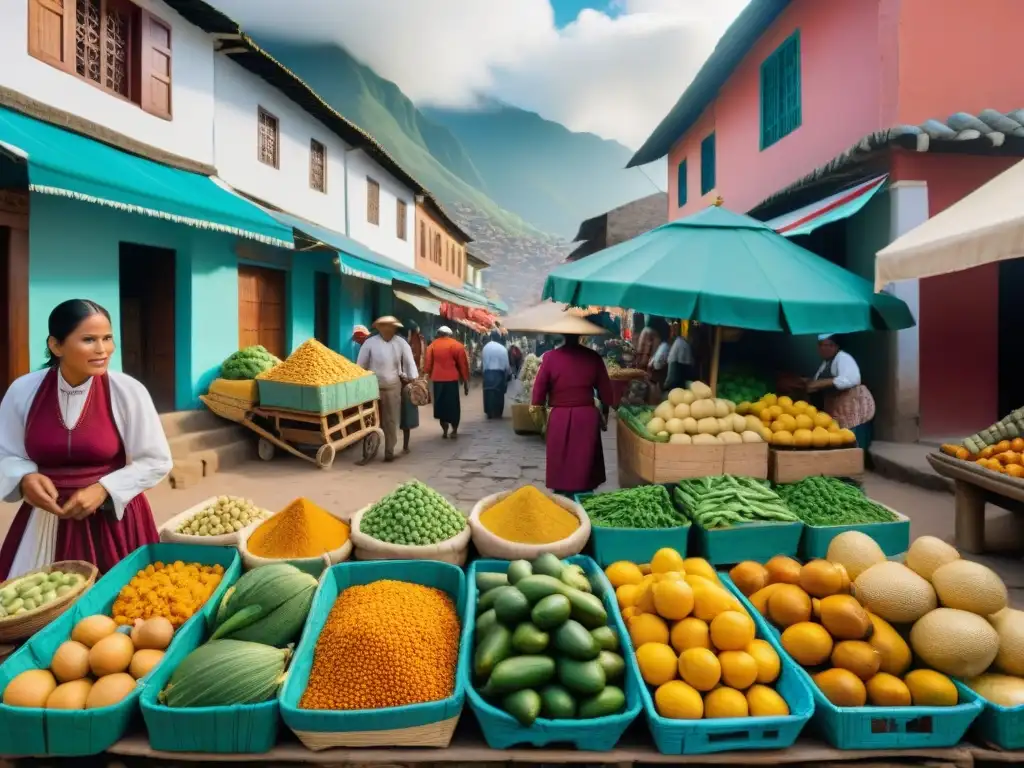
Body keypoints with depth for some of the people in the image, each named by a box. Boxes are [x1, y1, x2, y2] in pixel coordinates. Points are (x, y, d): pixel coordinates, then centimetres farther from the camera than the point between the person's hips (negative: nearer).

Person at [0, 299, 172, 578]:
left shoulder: (128, 391, -11)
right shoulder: (24, 390, -4)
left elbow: (156, 461, -4)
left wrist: (104, 489, -15)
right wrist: (25, 479, -14)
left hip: (113, 518, -2)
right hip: (43, 521, 2)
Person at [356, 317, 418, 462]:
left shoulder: (401, 343, -3)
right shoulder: (370, 343, -7)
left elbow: (409, 362, 1)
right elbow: (361, 365, -2)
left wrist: (412, 379, 0)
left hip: (393, 387, 1)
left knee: (391, 421, 6)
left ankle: (389, 451, 17)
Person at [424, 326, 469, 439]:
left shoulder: (432, 345, 7)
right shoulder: (457, 345, 2)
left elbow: (428, 364, 5)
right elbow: (463, 365, 0)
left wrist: (430, 376, 17)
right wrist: (465, 382, 5)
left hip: (437, 379, 2)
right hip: (452, 379, -1)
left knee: (441, 404, 11)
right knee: (453, 405, 7)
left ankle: (445, 430, 10)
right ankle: (454, 431, 7)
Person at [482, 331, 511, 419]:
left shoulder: (486, 347, -3)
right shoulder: (503, 348, -8)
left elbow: (484, 361, 0)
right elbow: (506, 363, -4)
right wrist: (509, 372, 13)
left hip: (488, 372, 1)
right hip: (499, 373, -1)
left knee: (488, 392, 9)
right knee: (498, 393, 6)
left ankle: (489, 412, 11)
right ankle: (497, 413, 9)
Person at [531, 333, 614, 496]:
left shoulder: (550, 357, -6)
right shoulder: (593, 357, -1)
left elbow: (539, 389, -2)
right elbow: (605, 390, 5)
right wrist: (604, 415, 18)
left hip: (559, 417, -1)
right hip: (587, 416, 1)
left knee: (560, 463, 9)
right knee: (585, 463, 11)